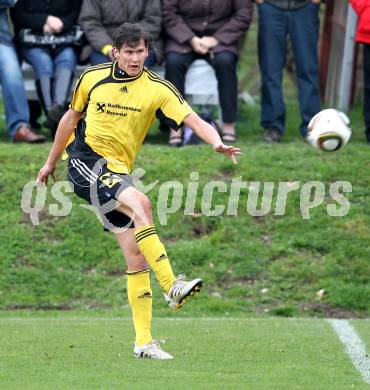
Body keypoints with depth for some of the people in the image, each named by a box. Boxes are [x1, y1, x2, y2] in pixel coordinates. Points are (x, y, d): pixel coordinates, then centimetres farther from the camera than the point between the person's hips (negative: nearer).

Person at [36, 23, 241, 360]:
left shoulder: (157, 89, -1)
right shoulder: (92, 77, 2)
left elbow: (193, 119, -13)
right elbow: (71, 117, 17)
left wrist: (217, 143, -33)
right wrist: (51, 162, 24)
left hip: (117, 172, 3)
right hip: (85, 161, -3)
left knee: (137, 258, -4)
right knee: (140, 204, -31)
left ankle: (143, 341, 0)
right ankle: (172, 286, -36)